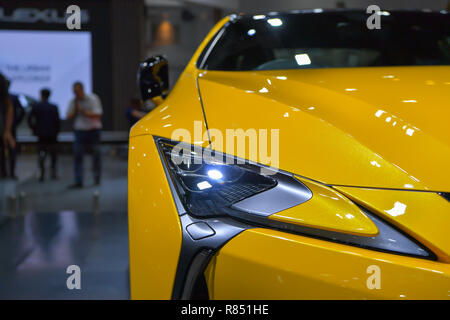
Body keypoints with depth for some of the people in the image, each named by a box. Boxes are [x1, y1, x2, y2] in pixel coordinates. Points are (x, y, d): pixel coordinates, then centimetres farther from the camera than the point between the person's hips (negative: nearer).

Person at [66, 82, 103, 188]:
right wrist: (75, 109, -10)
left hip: (93, 130, -3)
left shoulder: (93, 99, -5)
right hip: (79, 131, 3)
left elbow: (97, 115, -12)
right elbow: (69, 117, 6)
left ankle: (97, 179, 20)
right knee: (77, 156, -7)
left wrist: (83, 111, -17)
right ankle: (78, 181, -6)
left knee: (96, 155, 4)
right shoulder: (73, 102, 8)